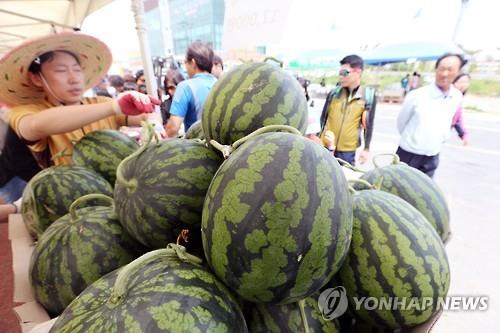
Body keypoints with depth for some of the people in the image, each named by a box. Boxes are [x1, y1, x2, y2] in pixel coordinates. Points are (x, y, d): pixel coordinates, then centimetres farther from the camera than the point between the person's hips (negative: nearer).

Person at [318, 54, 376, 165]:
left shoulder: (369, 96, -1)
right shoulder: (334, 92, 1)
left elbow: (369, 125, 4)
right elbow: (323, 117, 7)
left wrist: (366, 149, 3)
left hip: (348, 150, -1)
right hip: (325, 146, 1)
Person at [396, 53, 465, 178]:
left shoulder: (457, 97, 0)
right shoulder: (416, 95, -15)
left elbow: (447, 121, 17)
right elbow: (401, 121, -2)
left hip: (433, 157, 4)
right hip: (409, 154, -4)